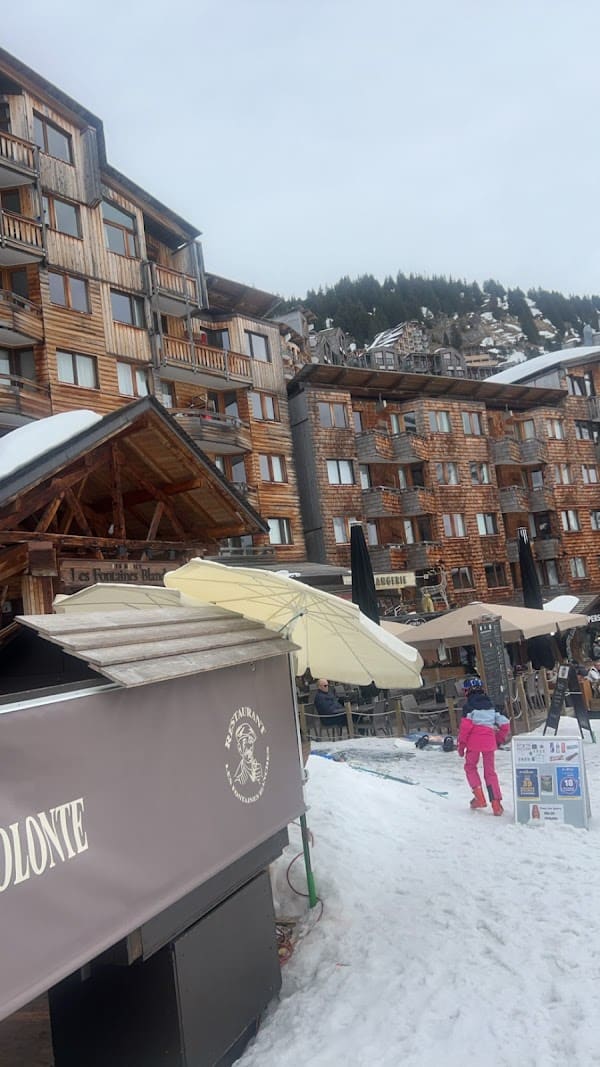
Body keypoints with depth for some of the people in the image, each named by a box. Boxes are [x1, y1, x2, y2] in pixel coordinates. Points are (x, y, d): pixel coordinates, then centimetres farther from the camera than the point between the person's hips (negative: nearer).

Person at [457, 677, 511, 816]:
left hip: (474, 741, -4)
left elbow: (466, 726, -11)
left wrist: (461, 744, -3)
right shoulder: (491, 705, 16)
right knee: (490, 772, 13)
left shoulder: (468, 705, -2)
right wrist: (499, 740, 24)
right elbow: (505, 725, 13)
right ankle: (496, 804, 4)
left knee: (470, 767, 16)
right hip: (489, 742, 4)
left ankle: (479, 797, 2)